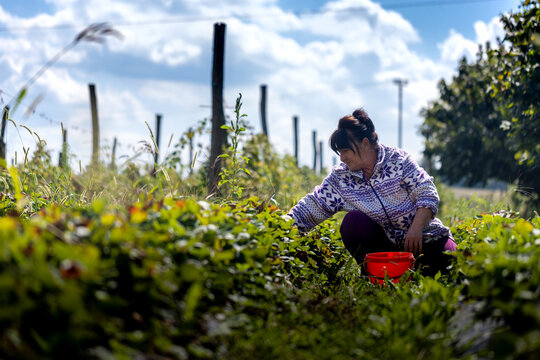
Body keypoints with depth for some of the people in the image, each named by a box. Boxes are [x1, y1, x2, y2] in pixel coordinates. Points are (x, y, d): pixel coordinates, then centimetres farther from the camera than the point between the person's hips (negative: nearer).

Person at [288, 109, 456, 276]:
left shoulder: (398, 160, -9)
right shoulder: (340, 178, 0)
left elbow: (428, 195, -14)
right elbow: (311, 208, -3)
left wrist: (416, 228, -28)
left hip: (424, 237, -2)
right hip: (385, 243, 2)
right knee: (353, 221, -24)